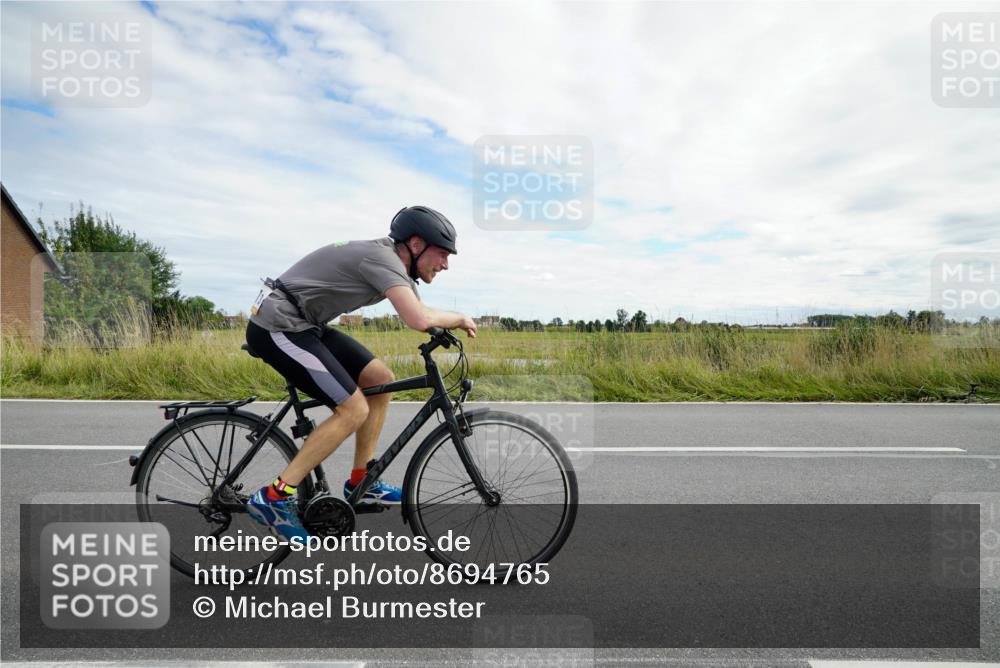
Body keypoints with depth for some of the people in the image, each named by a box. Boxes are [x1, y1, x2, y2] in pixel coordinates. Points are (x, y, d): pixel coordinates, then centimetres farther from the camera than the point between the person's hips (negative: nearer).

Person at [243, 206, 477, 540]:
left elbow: (419, 315, 15)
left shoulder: (393, 261, 9)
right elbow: (419, 319, -36)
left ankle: (361, 482, 13)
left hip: (302, 325, 10)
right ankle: (274, 497, -4)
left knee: (381, 378, 4)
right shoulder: (383, 257, -21)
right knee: (354, 409, -13)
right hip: (277, 327, -10)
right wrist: (459, 318, -17)